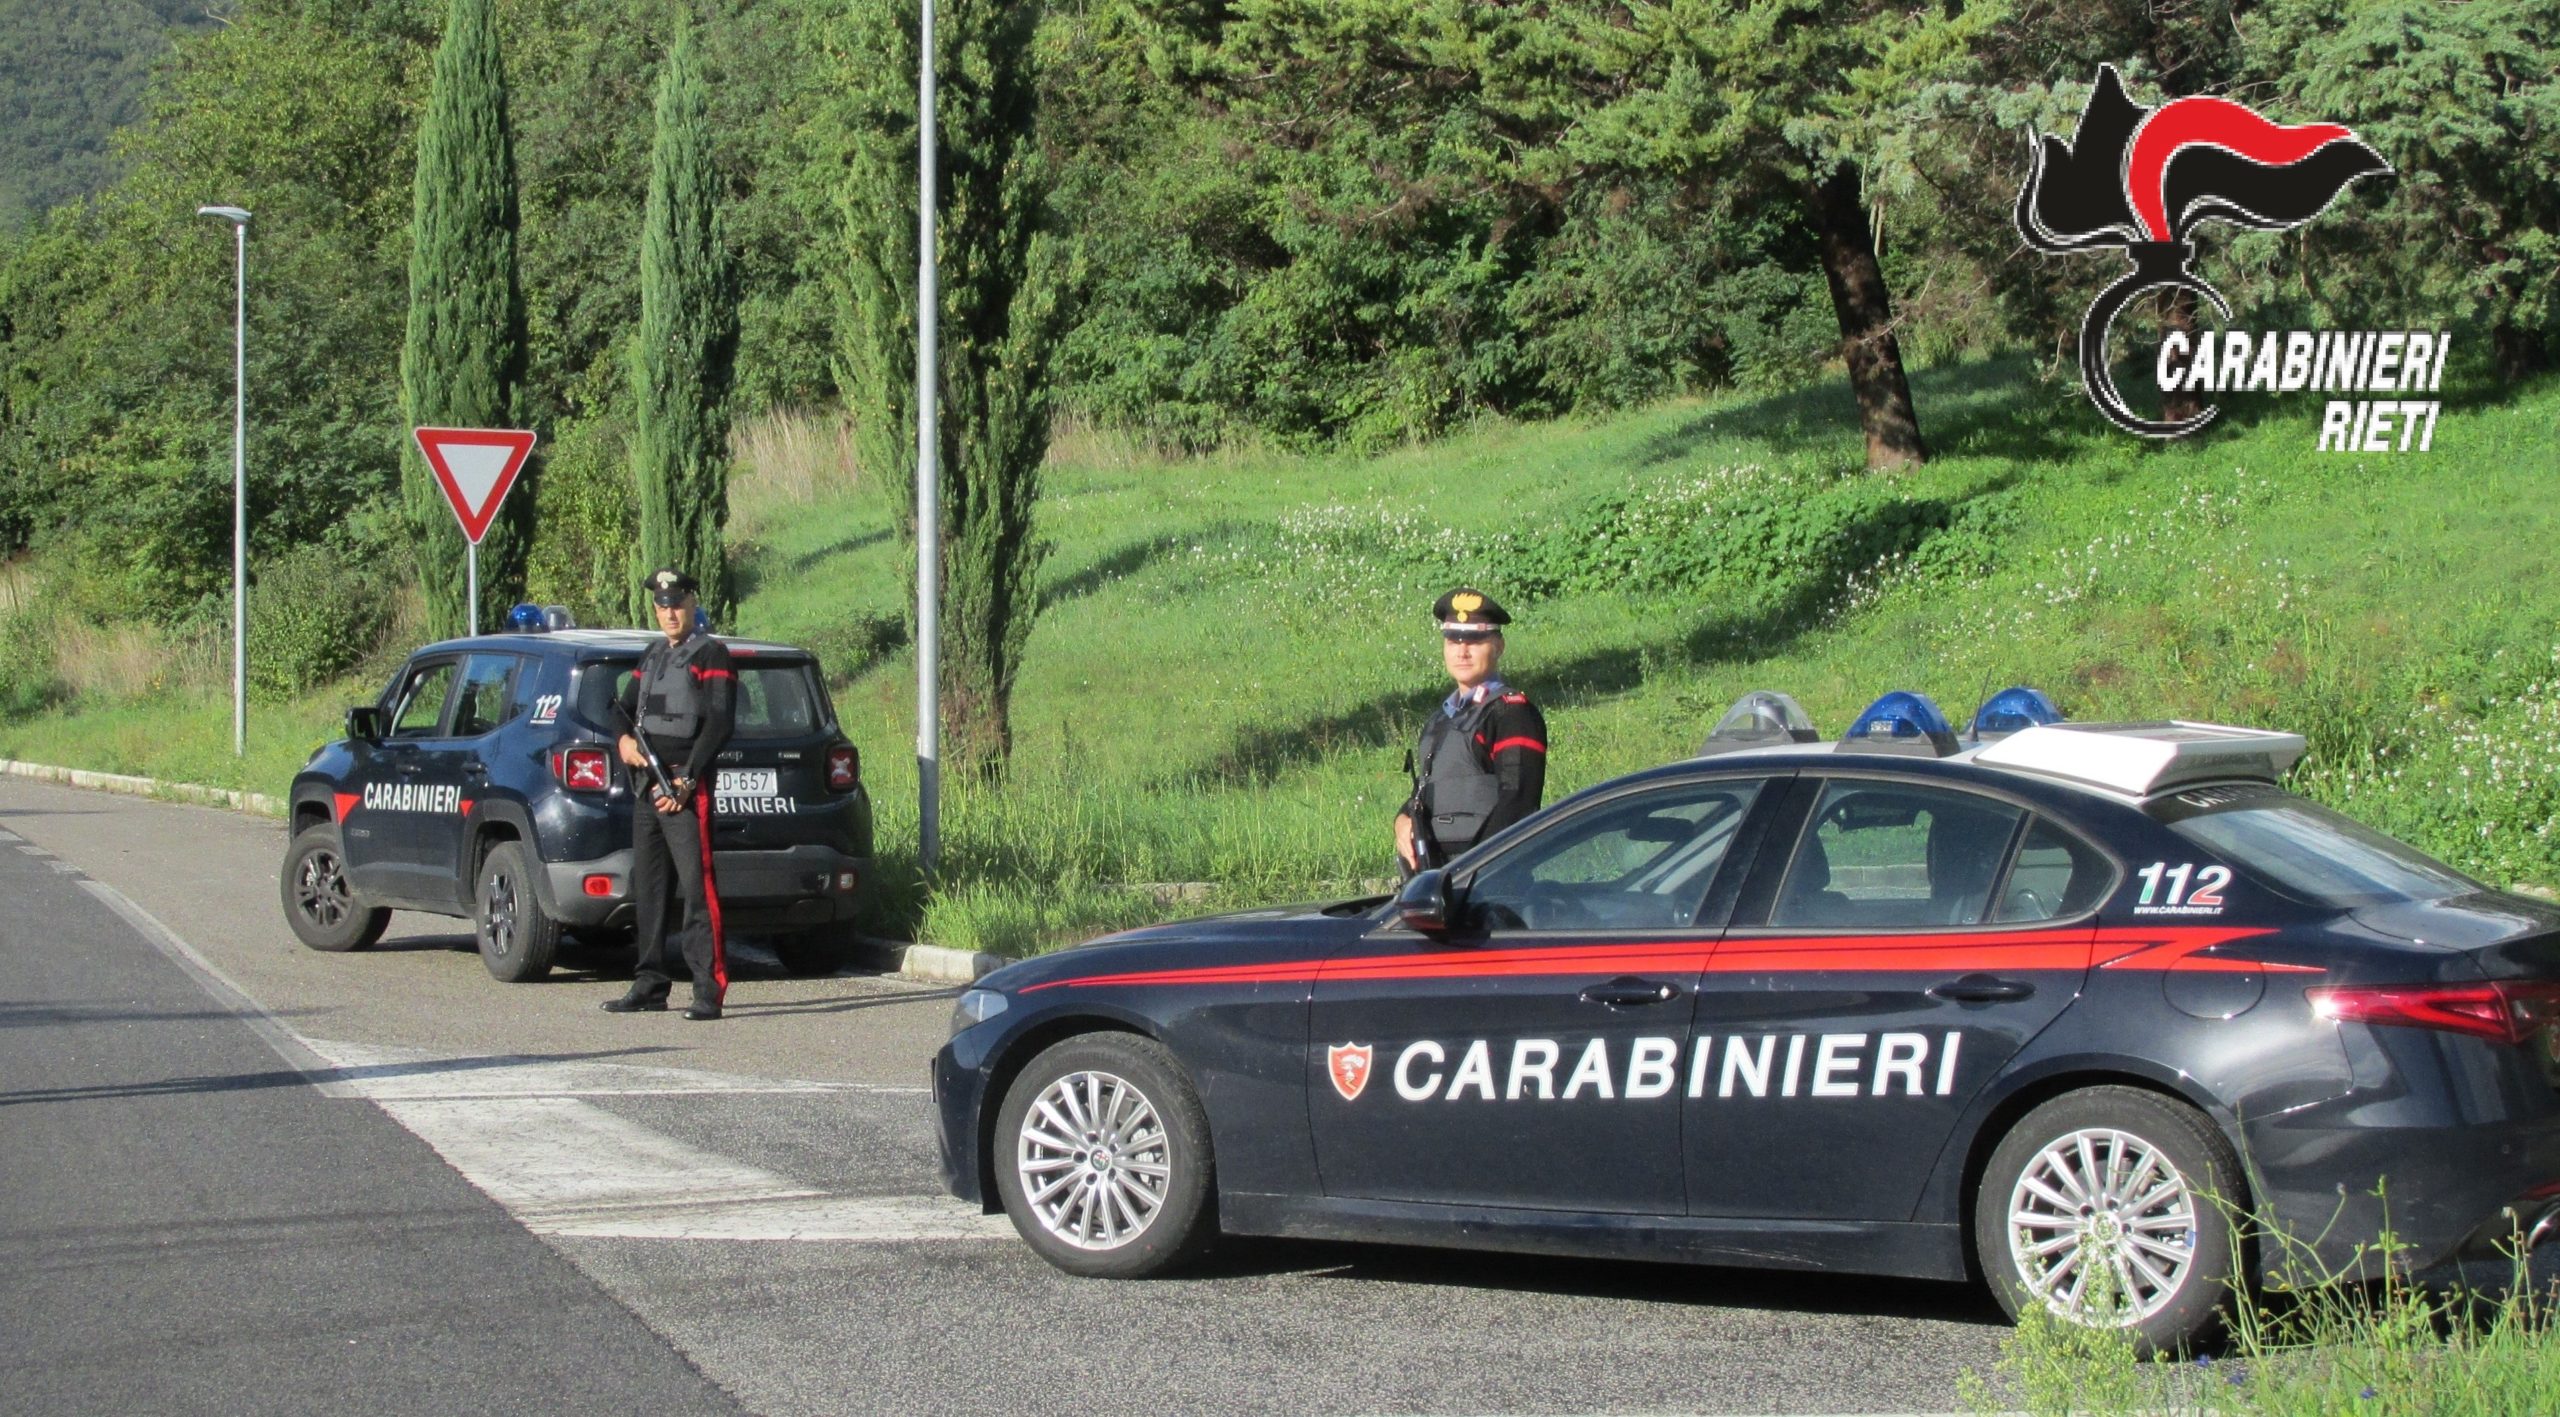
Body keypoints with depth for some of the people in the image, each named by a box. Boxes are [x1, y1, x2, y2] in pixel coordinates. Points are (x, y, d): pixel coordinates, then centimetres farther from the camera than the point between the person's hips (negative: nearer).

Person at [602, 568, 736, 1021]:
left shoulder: (711, 655, -4)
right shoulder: (653, 656, 20)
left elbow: (718, 724, -11)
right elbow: (625, 706, 24)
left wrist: (685, 781, -16)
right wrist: (625, 740, 0)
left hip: (686, 787, -8)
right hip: (646, 785, 8)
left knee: (698, 888, -12)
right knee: (649, 888, 10)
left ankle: (709, 991, -14)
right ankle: (650, 985, 16)